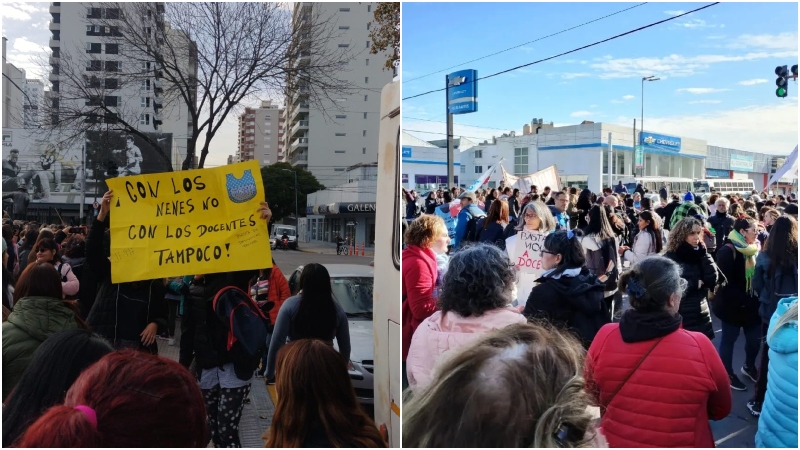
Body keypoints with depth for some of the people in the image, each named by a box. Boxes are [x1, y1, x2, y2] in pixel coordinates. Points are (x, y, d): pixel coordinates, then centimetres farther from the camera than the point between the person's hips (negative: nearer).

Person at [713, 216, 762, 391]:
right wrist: (740, 301, -18)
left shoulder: (753, 249, 8)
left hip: (751, 304, 7)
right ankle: (727, 374, 20)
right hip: (732, 305, -7)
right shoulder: (727, 251, -17)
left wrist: (756, 299, 3)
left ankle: (749, 367, 36)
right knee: (729, 339, 6)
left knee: (755, 337, 12)